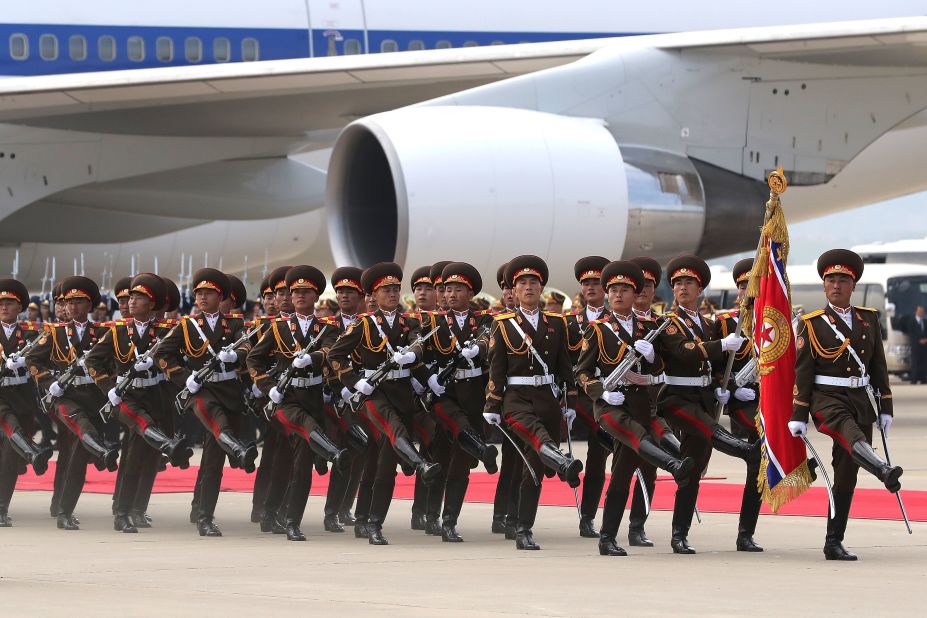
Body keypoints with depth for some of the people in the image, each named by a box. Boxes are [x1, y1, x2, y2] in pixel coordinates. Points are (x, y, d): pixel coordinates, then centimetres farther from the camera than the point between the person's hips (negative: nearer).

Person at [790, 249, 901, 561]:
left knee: (846, 474, 3)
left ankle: (834, 543, 7)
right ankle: (883, 471, -67)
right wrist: (799, 416, -6)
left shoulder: (869, 319, 11)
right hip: (827, 397, -4)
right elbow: (802, 372, -1)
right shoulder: (812, 324, 0)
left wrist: (885, 408, 9)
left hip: (862, 398, 4)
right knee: (847, 430, -37)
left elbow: (879, 367, 14)